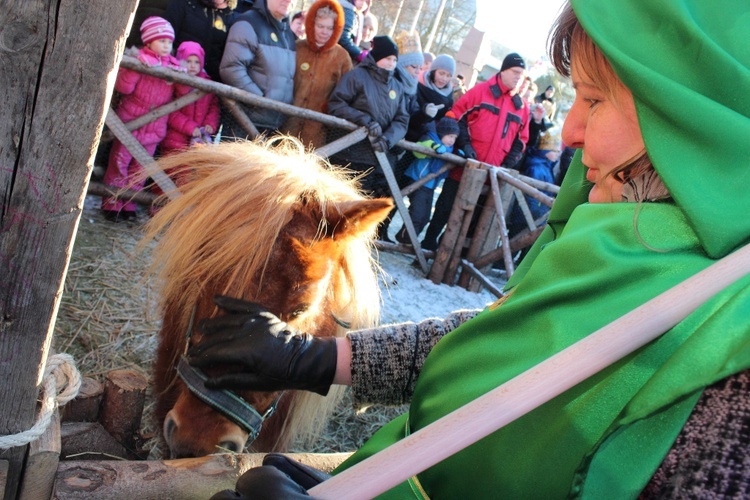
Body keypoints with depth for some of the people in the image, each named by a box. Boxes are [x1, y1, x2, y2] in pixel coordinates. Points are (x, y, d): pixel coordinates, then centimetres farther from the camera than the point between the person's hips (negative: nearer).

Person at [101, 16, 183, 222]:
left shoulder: (173, 65, 9)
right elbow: (123, 87, -16)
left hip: (154, 126, 4)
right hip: (130, 120, -4)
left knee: (141, 166, 8)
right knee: (120, 161, -1)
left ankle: (128, 205, 17)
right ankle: (112, 204, 7)